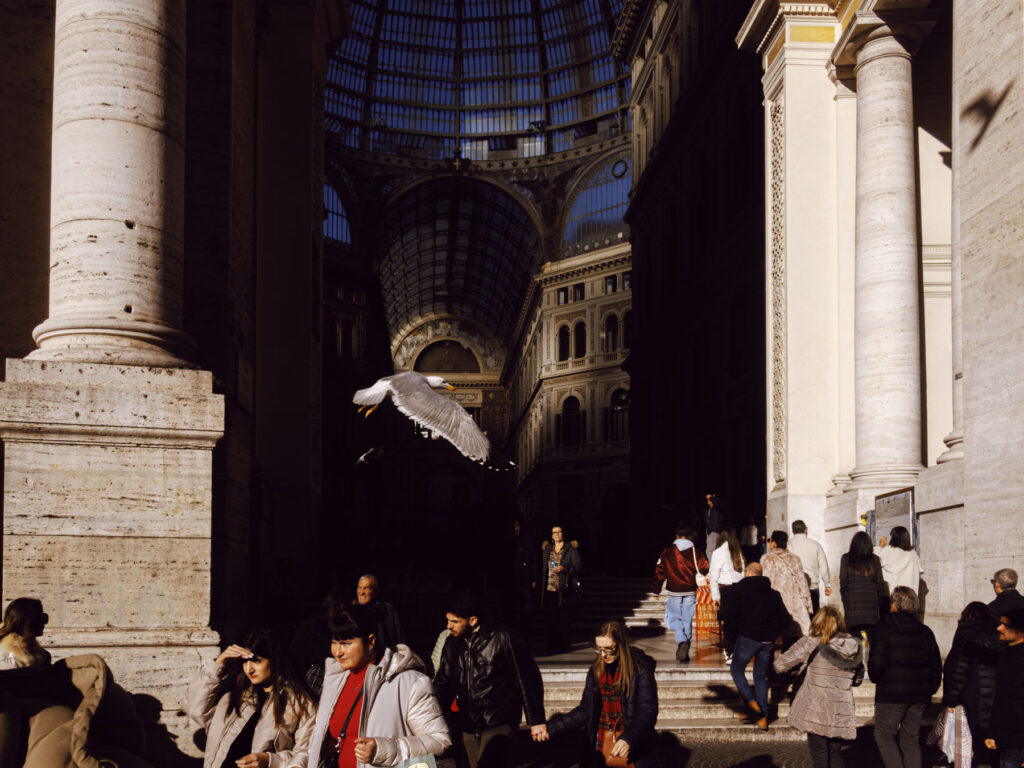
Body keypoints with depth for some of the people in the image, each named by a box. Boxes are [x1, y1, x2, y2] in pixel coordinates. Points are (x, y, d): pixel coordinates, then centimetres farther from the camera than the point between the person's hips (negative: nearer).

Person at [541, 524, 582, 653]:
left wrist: (564, 569, -17)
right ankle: (552, 644, 9)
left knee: (564, 618, -5)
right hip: (550, 589, 4)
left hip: (564, 590, -4)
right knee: (552, 617, 2)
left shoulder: (571, 550, 2)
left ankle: (563, 645, 1)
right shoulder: (547, 549, 16)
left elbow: (578, 567, -3)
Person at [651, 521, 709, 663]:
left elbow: (659, 571, 0)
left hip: (674, 592, -1)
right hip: (690, 592, 1)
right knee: (687, 620, 9)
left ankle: (682, 642, -19)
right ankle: (684, 653, 10)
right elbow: (705, 569, -4)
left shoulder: (667, 551, -2)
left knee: (674, 618, 9)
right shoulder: (695, 552, -2)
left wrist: (656, 590, 8)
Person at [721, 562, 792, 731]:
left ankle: (751, 701, -6)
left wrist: (731, 638, 4)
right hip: (768, 641, 4)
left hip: (747, 637, -4)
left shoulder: (740, 590, 0)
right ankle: (763, 716, 10)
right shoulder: (774, 594, 12)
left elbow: (730, 614, -8)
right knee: (761, 676, 15)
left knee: (737, 669, 14)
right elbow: (785, 620, 10)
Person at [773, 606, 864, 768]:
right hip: (841, 713, 4)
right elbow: (857, 680, 15)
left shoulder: (810, 644, -10)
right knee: (835, 755, 17)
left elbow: (780, 665, -6)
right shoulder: (854, 646, 3)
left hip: (816, 711, -4)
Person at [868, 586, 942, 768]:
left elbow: (876, 663, -15)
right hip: (919, 696, 5)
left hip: (891, 695, -5)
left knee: (884, 735, 5)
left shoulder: (883, 630, -7)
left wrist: (876, 678, 5)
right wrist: (928, 692, 18)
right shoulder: (925, 632, 10)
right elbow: (936, 666, 11)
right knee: (911, 740, 13)